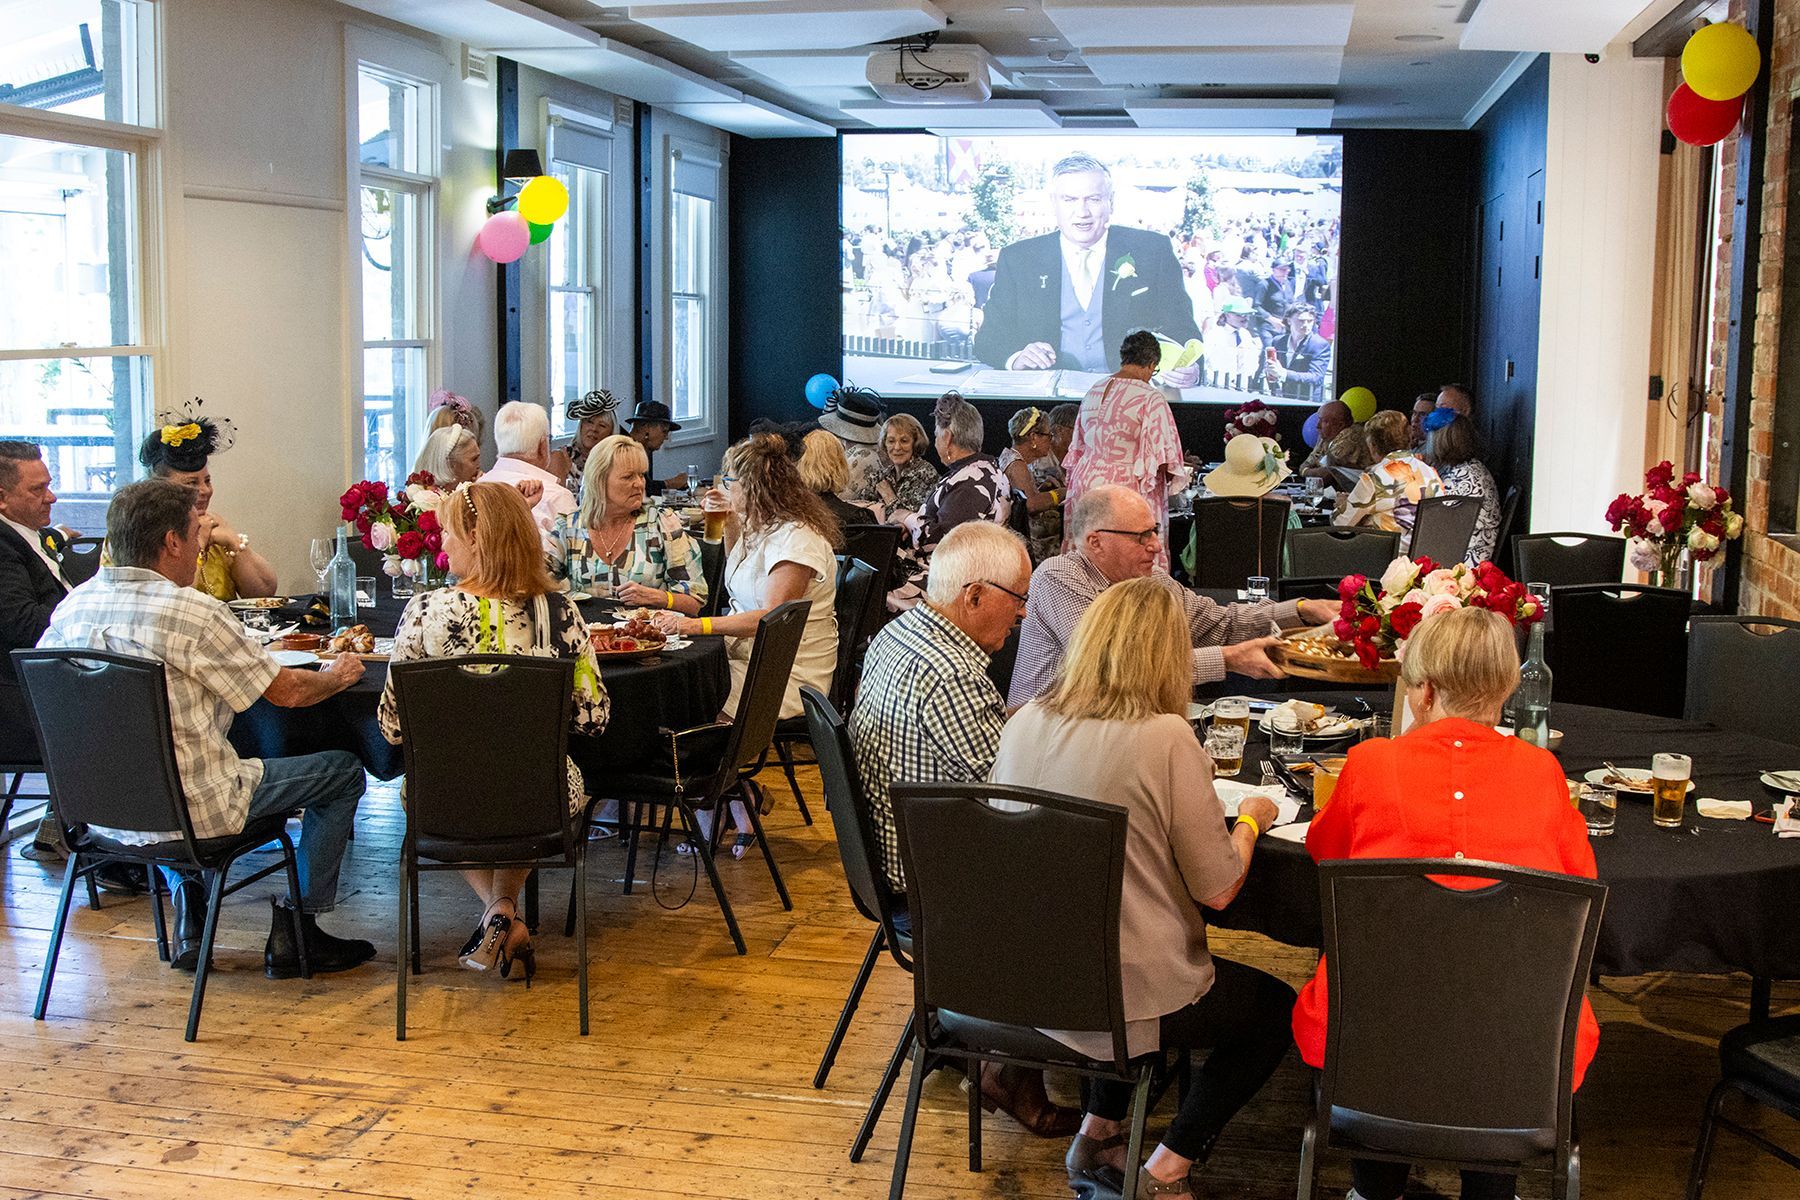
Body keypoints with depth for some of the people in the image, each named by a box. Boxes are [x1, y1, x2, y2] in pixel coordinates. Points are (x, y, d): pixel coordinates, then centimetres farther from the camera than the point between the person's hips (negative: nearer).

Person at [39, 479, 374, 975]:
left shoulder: (72, 605, -1)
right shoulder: (193, 613, -21)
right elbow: (287, 692, -13)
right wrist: (338, 675, 10)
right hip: (191, 812, -7)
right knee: (342, 771, 9)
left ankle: (189, 921, 33)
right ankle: (296, 931, 13)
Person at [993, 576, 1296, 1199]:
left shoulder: (1025, 722, -4)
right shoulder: (1165, 738, -21)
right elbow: (1218, 890, -13)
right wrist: (1249, 819, 6)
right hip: (1128, 998, -6)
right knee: (1277, 1009, 20)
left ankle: (1098, 1134, 31)